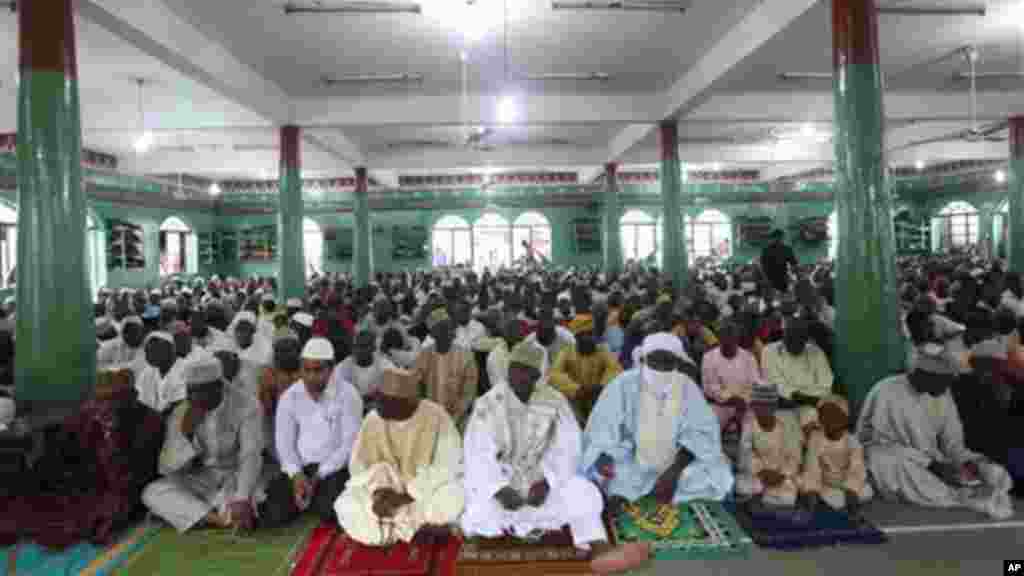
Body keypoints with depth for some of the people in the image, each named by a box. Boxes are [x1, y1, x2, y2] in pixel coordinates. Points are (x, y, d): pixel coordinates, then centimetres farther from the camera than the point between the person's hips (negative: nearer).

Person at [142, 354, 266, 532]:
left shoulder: (246, 406, -14)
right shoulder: (180, 414, -4)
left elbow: (250, 456, -23)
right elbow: (166, 467, -7)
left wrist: (241, 499, -38)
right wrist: (185, 432, -24)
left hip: (236, 477, -4)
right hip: (200, 481, 4)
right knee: (152, 492, -21)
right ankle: (222, 519, -28)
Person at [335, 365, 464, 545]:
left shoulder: (437, 417, -18)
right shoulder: (373, 420, -7)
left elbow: (445, 469, -20)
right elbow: (358, 465, -3)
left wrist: (404, 497, -27)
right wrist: (378, 491, -23)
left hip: (429, 489, -3)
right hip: (386, 489, 3)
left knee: (452, 500, -34)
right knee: (346, 507, -22)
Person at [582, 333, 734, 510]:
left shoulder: (687, 387, -6)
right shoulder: (625, 384, -14)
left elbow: (700, 433, -8)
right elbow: (602, 432, -16)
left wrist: (674, 471, -23)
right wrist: (603, 460, -36)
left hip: (675, 464, 4)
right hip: (630, 463, -3)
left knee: (719, 474, -18)